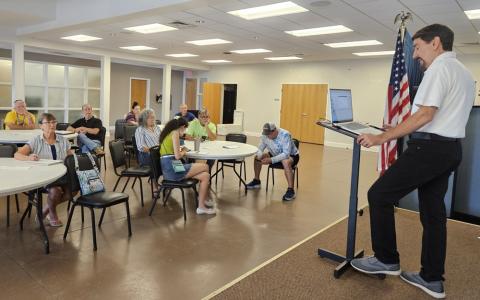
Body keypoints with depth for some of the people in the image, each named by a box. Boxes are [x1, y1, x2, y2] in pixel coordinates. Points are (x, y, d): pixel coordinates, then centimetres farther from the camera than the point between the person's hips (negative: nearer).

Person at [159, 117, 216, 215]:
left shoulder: (168, 133, 20)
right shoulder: (175, 133, -7)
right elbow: (177, 156, -15)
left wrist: (180, 151, 21)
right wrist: (184, 152, 4)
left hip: (168, 169, 9)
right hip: (172, 168, -9)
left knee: (206, 175, 6)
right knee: (205, 167, 0)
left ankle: (201, 206, 8)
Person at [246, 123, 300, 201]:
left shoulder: (285, 135, -31)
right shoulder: (265, 135, -14)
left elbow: (286, 154, -36)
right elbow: (260, 149, -5)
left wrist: (271, 160, -43)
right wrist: (260, 156, -28)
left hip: (291, 155, -6)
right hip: (276, 155, 6)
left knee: (286, 162, -41)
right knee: (257, 158, -5)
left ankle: (290, 190, -33)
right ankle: (256, 181, 15)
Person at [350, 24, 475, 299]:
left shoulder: (439, 68, -10)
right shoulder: (465, 73, 20)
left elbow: (425, 114, -21)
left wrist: (383, 137, -20)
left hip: (430, 147, -10)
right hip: (451, 149, 10)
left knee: (380, 195, -3)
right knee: (434, 212, 13)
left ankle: (386, 260, 8)